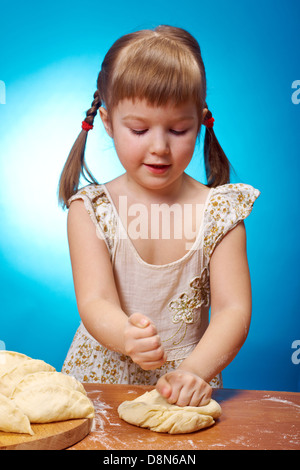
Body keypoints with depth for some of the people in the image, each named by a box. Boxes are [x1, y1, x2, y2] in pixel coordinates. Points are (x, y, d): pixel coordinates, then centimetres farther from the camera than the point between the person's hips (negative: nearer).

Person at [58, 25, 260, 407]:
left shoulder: (219, 210, -3)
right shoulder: (90, 210, -4)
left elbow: (234, 310, -10)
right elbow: (94, 302, -14)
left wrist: (196, 370, -28)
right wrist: (126, 336, -35)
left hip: (185, 389, 1)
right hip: (98, 381, 0)